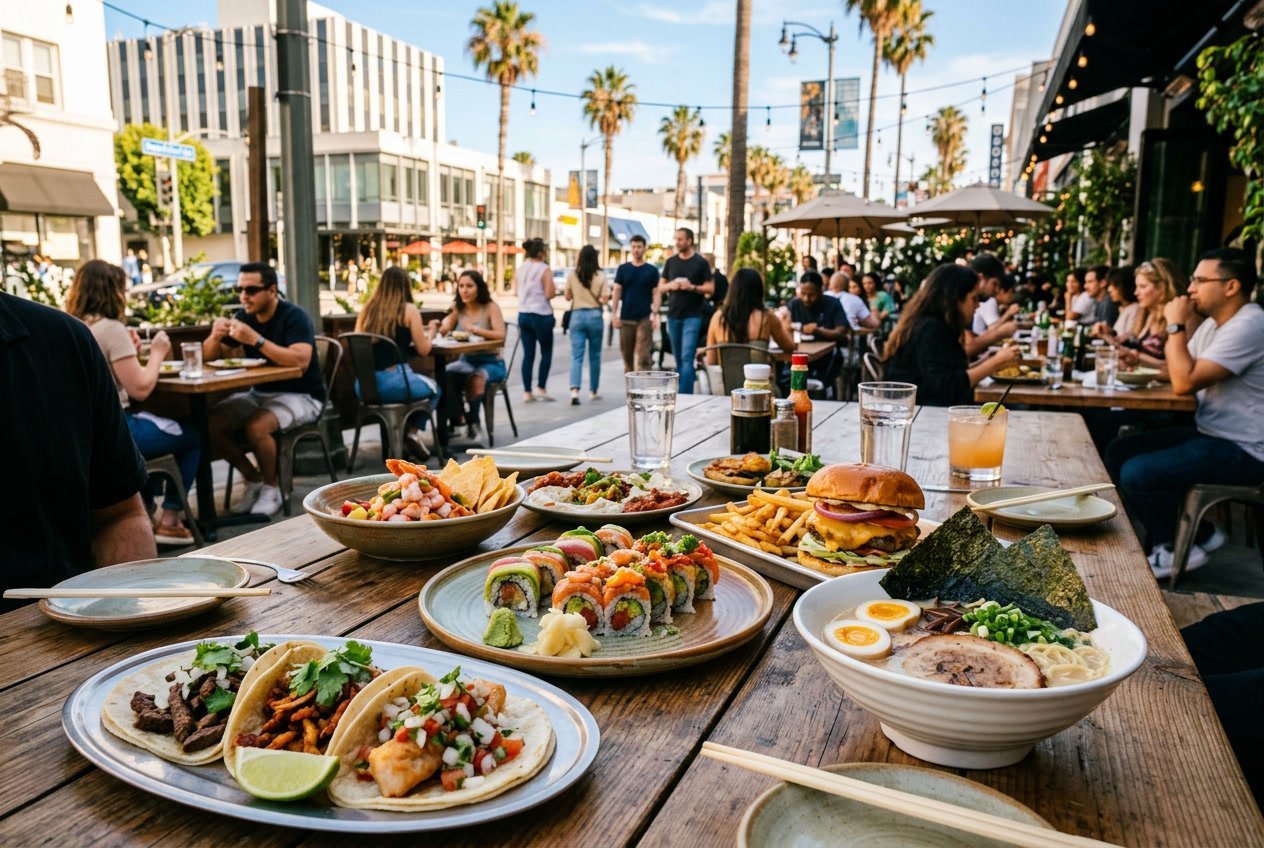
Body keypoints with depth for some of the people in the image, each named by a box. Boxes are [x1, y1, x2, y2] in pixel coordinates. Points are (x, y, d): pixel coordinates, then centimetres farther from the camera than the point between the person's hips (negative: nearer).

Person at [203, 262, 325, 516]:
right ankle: (253, 478, 5)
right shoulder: (245, 317, 5)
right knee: (212, 423, -15)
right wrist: (215, 336, -16)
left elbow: (301, 361, -32)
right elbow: (209, 356, 7)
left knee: (255, 426, -32)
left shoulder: (294, 317, -15)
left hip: (300, 395, -7)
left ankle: (271, 487, -7)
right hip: (259, 393, 7)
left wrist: (255, 339, -37)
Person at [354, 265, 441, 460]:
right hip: (394, 384, -5)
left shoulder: (366, 311, 9)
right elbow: (423, 350, -2)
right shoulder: (409, 310, -3)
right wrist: (427, 335, 21)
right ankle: (413, 430, 12)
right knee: (433, 387, 27)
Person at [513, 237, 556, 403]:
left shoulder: (519, 269, 6)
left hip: (523, 314, 6)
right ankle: (541, 388, 6)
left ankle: (527, 391, 7)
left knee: (528, 354, 7)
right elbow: (550, 294, -16)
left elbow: (517, 290, 13)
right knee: (546, 353, 9)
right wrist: (555, 291, 4)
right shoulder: (544, 269, -11)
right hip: (541, 315, -5)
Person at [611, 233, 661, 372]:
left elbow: (656, 293, 2)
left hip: (644, 318, -1)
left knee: (643, 356, -7)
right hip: (626, 318, 2)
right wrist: (614, 314, -3)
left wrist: (655, 315, -7)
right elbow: (617, 292, 5)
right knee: (627, 354, 8)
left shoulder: (652, 270, 4)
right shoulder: (623, 269, 6)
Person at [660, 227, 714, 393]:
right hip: (673, 315, 5)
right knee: (678, 358, 10)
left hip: (692, 316, -5)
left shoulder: (701, 263, -2)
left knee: (687, 358, -13)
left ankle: (684, 396, -14)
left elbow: (710, 289, -3)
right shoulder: (670, 262, 10)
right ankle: (686, 393, 21)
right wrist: (671, 286, -9)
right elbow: (661, 287, 13)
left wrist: (692, 287, -18)